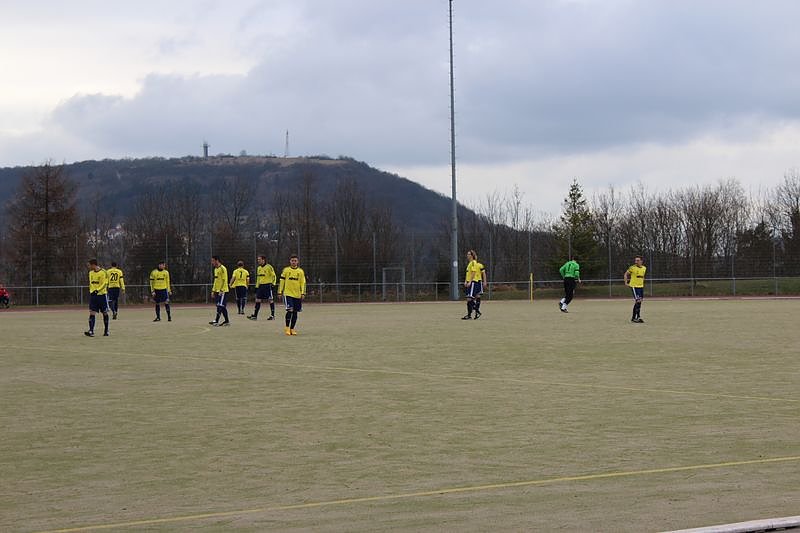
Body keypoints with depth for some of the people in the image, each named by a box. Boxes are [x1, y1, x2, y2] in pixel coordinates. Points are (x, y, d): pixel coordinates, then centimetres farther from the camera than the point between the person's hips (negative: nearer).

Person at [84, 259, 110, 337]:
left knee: (105, 313, 5)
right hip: (93, 295, 5)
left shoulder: (103, 273, -10)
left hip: (102, 294, -5)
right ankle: (91, 331, -14)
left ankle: (106, 331, 17)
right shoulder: (91, 273, 11)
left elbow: (104, 284, -15)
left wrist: (97, 290, -26)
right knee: (92, 313, -8)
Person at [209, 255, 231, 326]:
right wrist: (213, 291, 18)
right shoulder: (216, 269, 16)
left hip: (222, 291, -9)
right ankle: (227, 321, 12)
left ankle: (216, 321, -14)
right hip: (217, 291, 9)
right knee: (223, 307, 9)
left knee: (220, 306, -10)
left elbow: (224, 281, -16)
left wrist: (221, 290, -21)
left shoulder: (222, 269, -12)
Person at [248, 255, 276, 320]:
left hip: (267, 285, -7)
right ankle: (255, 315, 7)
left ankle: (272, 315, 4)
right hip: (261, 285, 7)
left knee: (270, 300, -2)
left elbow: (273, 275, -8)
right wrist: (257, 287, 20)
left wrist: (273, 283, -15)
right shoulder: (259, 268, 14)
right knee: (258, 300, 4)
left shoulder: (269, 267, -9)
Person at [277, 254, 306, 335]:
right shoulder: (285, 270, 3)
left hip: (297, 295, 3)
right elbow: (281, 281, 6)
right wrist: (280, 292, 3)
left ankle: (292, 328, 15)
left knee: (295, 312, 5)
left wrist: (303, 293, 0)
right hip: (288, 293, -3)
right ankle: (287, 327, -2)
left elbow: (303, 283, 8)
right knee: (290, 310, -15)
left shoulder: (301, 271, 8)